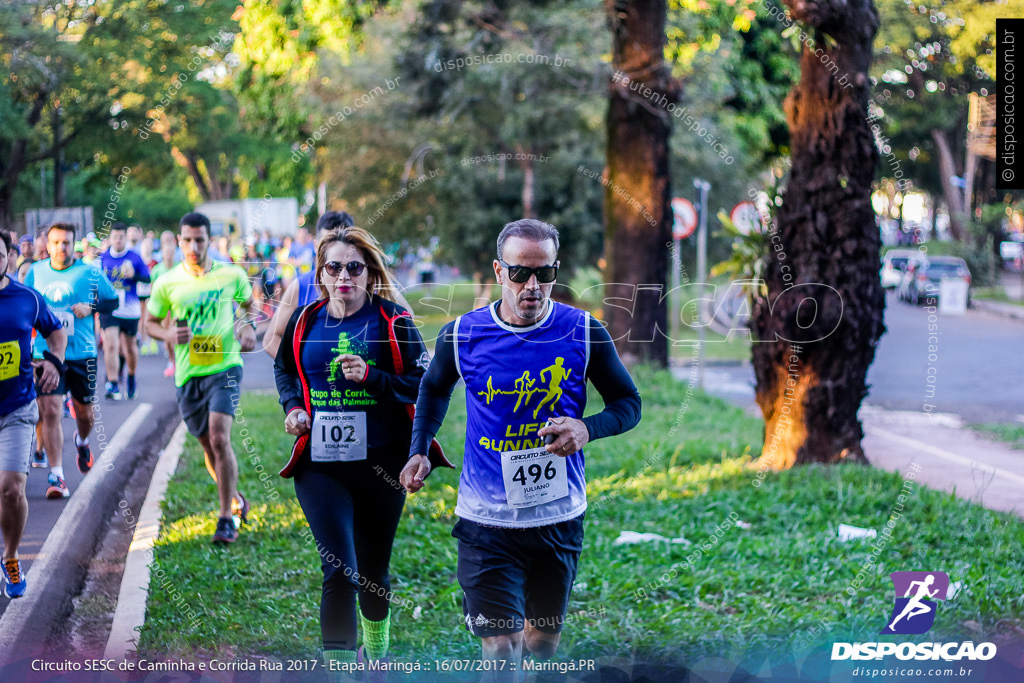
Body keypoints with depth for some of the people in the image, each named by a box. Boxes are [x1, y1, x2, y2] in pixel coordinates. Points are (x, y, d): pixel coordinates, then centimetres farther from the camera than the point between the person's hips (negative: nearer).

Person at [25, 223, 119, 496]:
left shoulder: (90, 273, -3)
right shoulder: (35, 272, 3)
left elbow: (113, 301, 5)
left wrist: (91, 308, -12)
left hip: (82, 354, 0)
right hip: (46, 353, 0)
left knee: (84, 412, 12)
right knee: (50, 412, -13)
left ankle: (82, 441, 49)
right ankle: (57, 476, -10)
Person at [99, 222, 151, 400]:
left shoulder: (135, 258, -1)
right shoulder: (102, 259, 3)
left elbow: (149, 278, 0)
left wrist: (134, 275, -16)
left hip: (130, 310, 0)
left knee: (130, 347, 14)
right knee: (111, 345, -15)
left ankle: (131, 378, 39)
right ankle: (113, 386, -16)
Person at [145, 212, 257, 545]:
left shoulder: (231, 275, -2)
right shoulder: (166, 283, -1)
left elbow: (248, 303, 18)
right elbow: (150, 322, 11)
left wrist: (248, 327, -3)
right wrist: (168, 335, -11)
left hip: (225, 367, -3)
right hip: (188, 374, 3)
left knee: (219, 438, -18)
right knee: (208, 446, 11)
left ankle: (227, 518, -9)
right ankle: (236, 501, 35)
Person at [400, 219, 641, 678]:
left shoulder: (584, 334, -7)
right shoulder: (462, 336, -6)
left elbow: (628, 403, 4)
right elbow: (434, 387, 16)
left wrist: (587, 429, -18)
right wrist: (419, 451, 3)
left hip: (559, 517, 2)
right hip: (487, 520, -2)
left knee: (543, 642, 17)